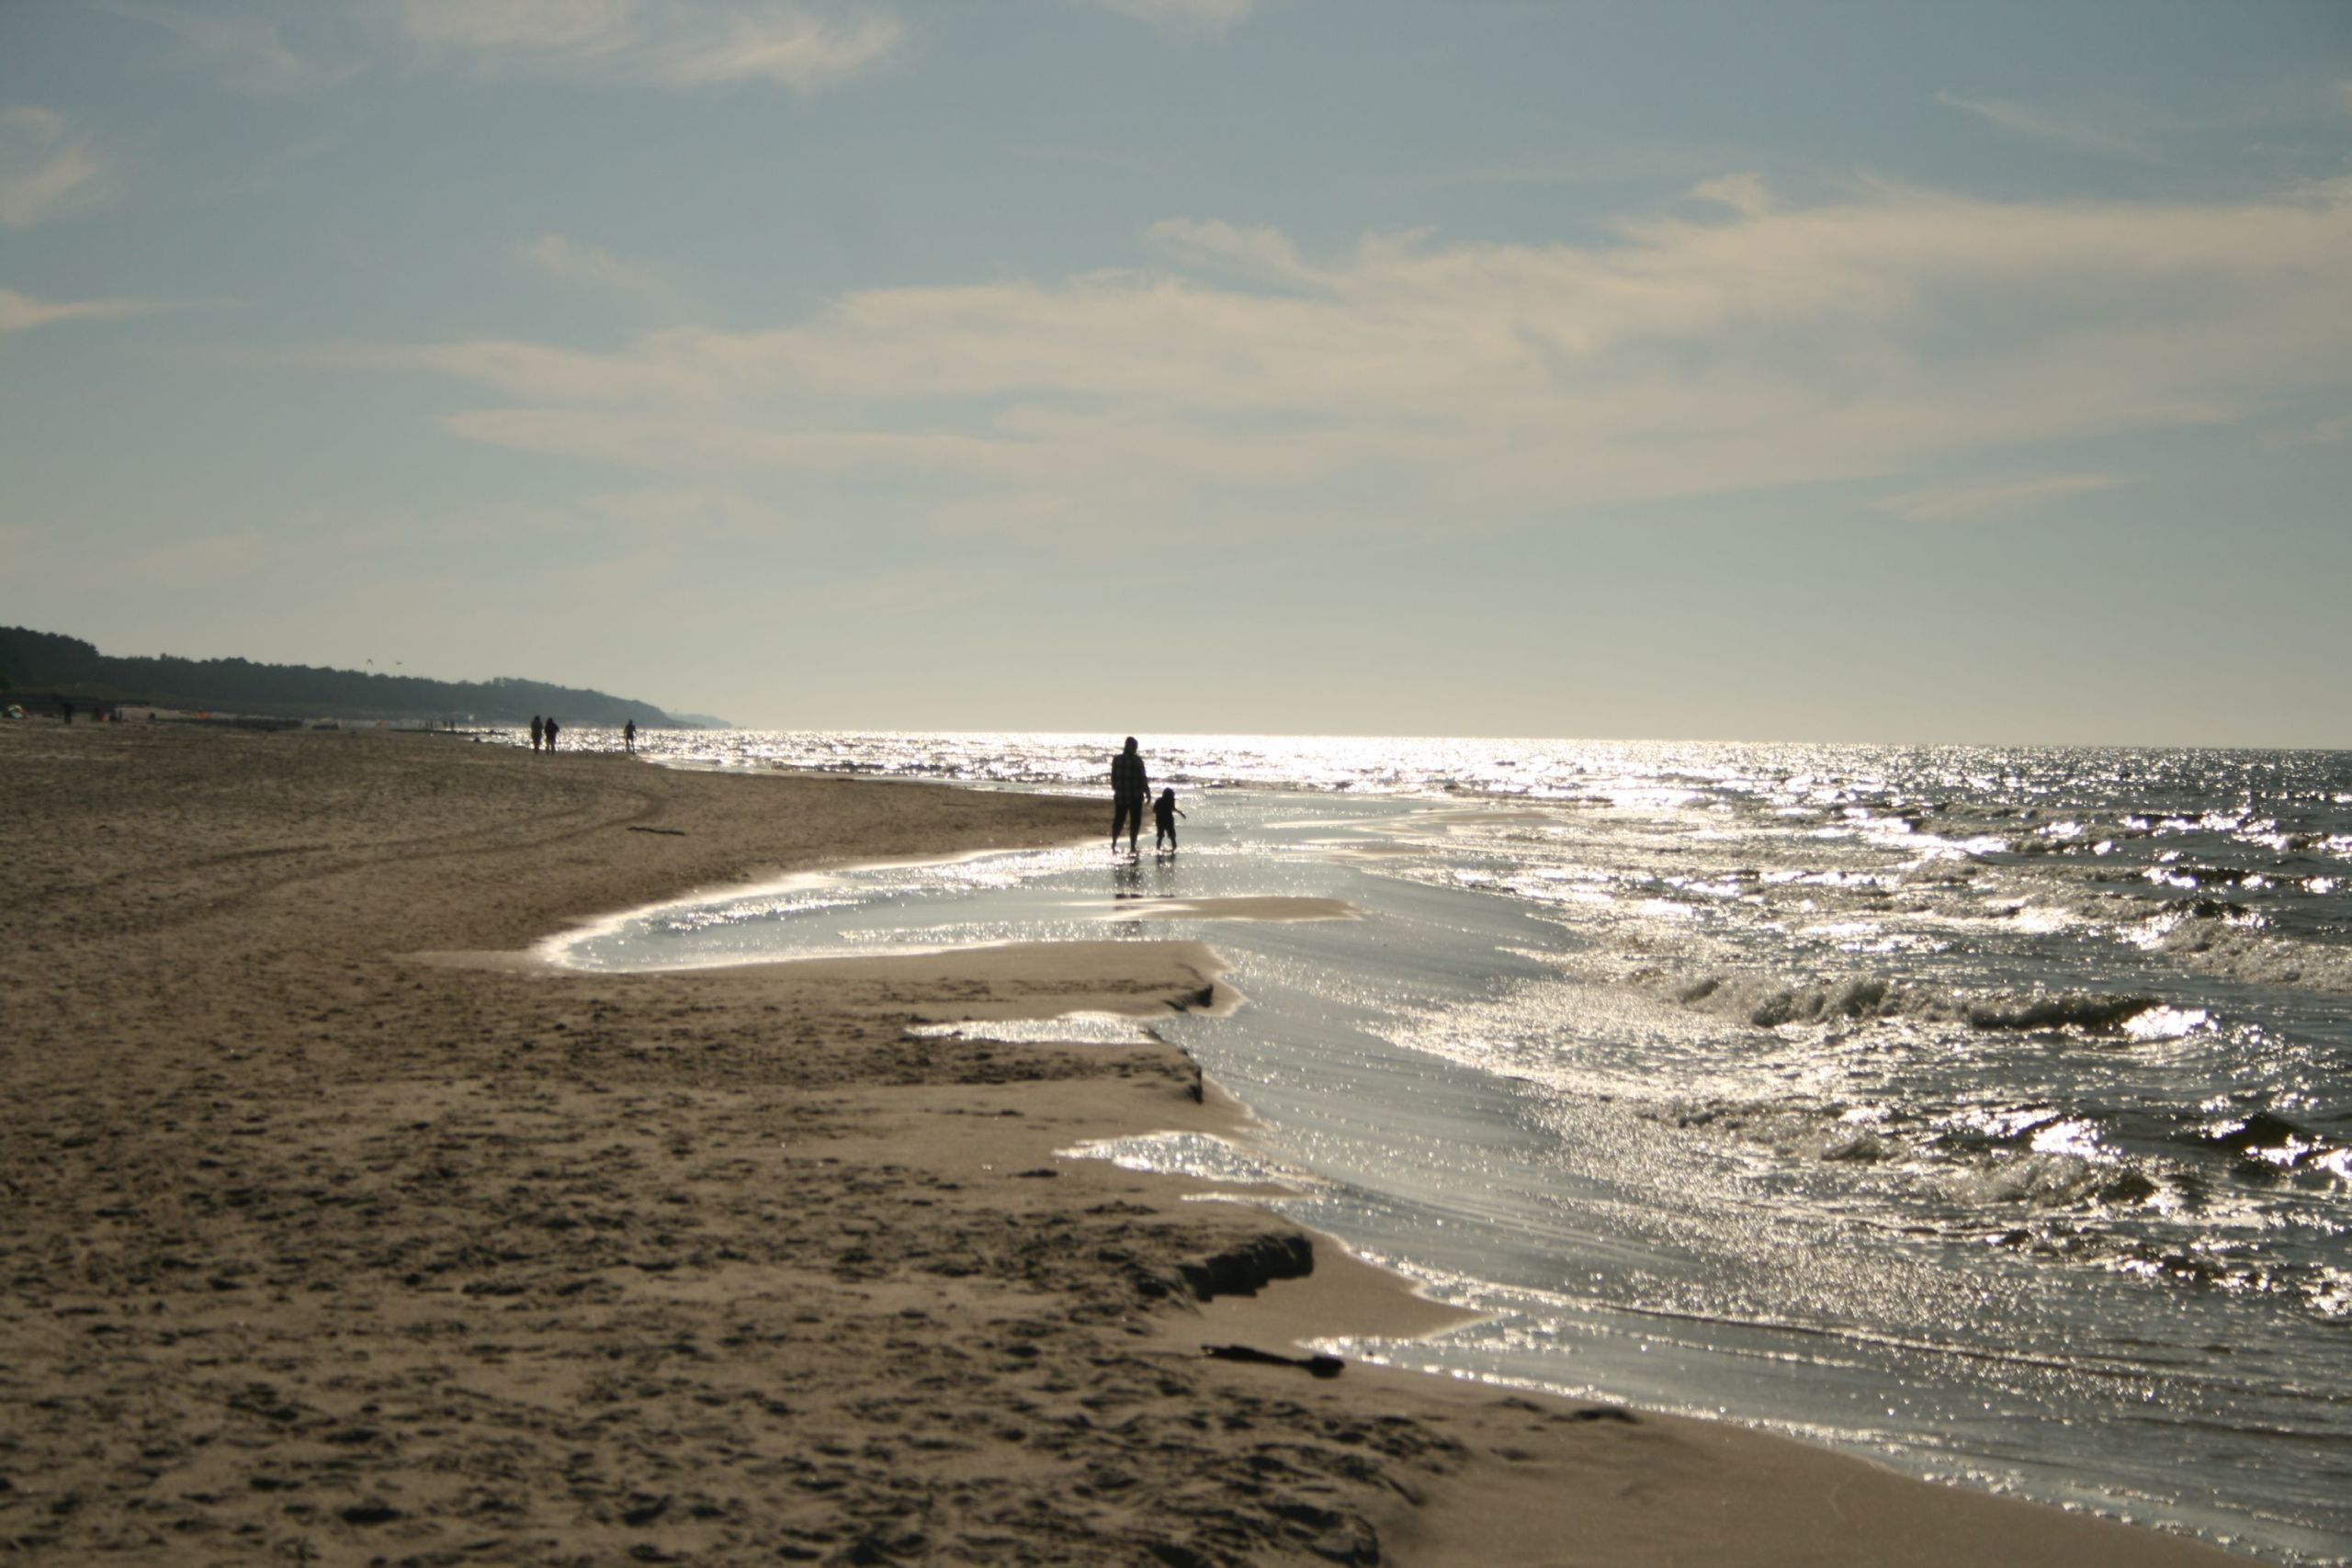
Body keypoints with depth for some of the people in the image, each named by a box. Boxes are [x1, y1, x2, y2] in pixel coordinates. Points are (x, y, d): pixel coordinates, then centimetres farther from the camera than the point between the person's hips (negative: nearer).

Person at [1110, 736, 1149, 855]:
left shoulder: (1116, 759, 1)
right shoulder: (1137, 760, -12)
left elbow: (1113, 778, 6)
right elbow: (1142, 779, -10)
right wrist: (1147, 792, 1)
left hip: (1120, 796, 4)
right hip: (1135, 796, -4)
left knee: (1118, 820, 15)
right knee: (1135, 821, 6)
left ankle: (1114, 843, 9)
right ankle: (1132, 846, 4)